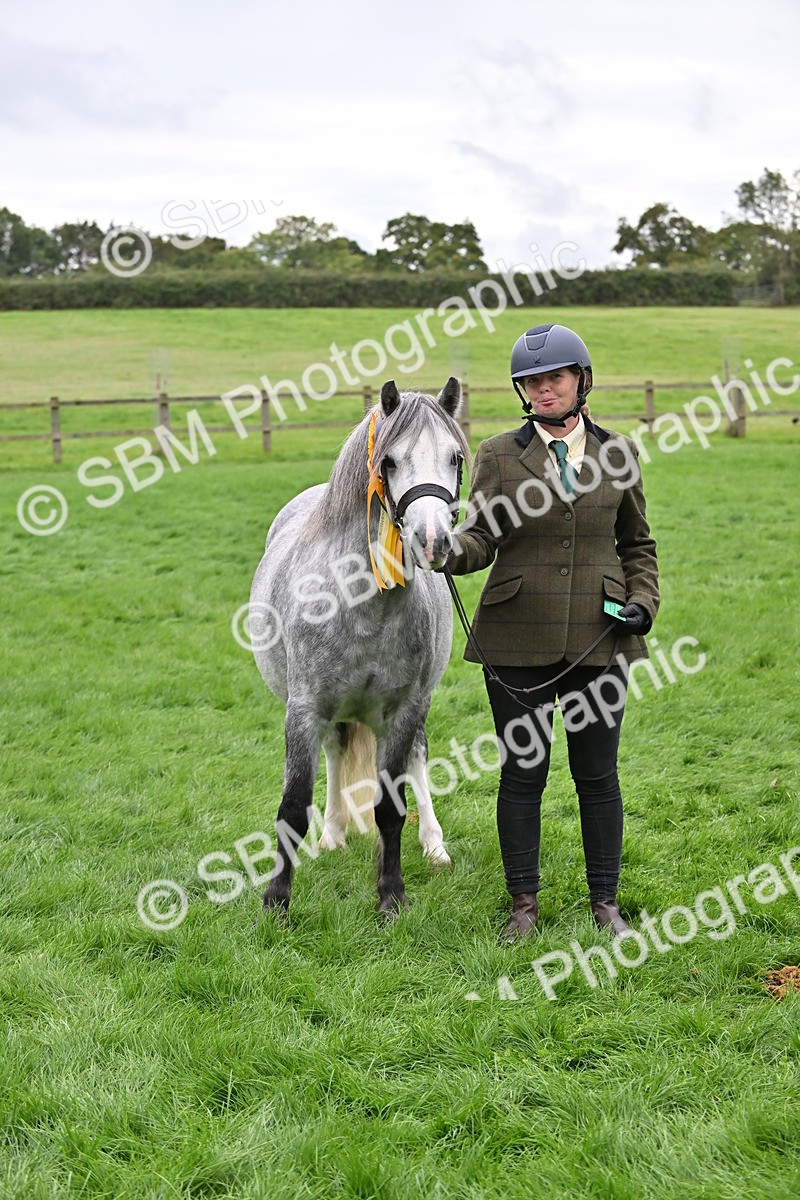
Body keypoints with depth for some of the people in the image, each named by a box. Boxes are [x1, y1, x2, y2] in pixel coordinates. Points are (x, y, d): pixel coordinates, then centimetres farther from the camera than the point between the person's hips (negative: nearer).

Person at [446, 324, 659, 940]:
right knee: (523, 771, 6)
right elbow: (481, 537, -2)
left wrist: (642, 600, -1)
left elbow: (637, 543, 15)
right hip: (517, 642, -1)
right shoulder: (499, 454, 2)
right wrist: (453, 552, -24)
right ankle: (524, 904, 19)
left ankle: (606, 902, 23)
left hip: (598, 638, 1)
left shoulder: (618, 453, 6)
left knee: (598, 774, 8)